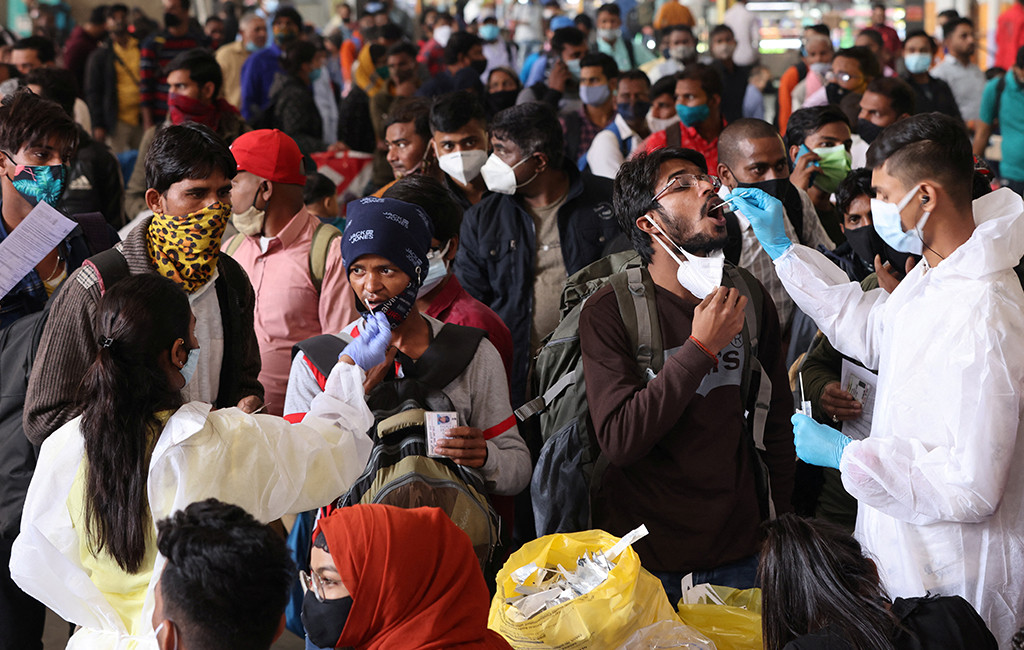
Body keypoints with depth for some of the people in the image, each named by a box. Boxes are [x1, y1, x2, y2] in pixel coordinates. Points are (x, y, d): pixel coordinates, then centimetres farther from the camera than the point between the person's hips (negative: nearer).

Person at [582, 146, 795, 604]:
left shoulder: (748, 296, 4)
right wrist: (701, 346, -24)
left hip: (737, 549, 4)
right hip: (644, 552, -4)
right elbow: (619, 441, -23)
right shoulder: (607, 311, -12)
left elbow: (777, 420, 11)